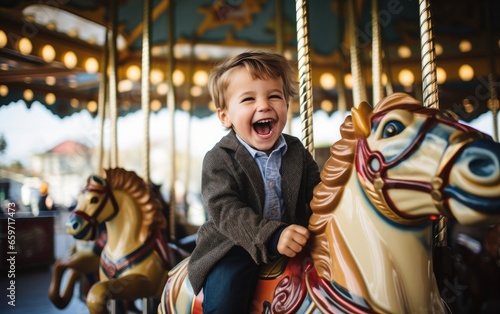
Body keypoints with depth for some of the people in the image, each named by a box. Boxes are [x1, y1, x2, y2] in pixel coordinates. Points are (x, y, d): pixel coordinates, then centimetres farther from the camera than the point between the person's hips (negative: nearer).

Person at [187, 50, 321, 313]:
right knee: (227, 282, -28)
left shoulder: (298, 152, 6)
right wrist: (272, 235, -35)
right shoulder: (219, 159, -9)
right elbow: (226, 210, -21)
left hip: (292, 242, 4)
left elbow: (315, 195, 7)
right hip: (234, 245, -4)